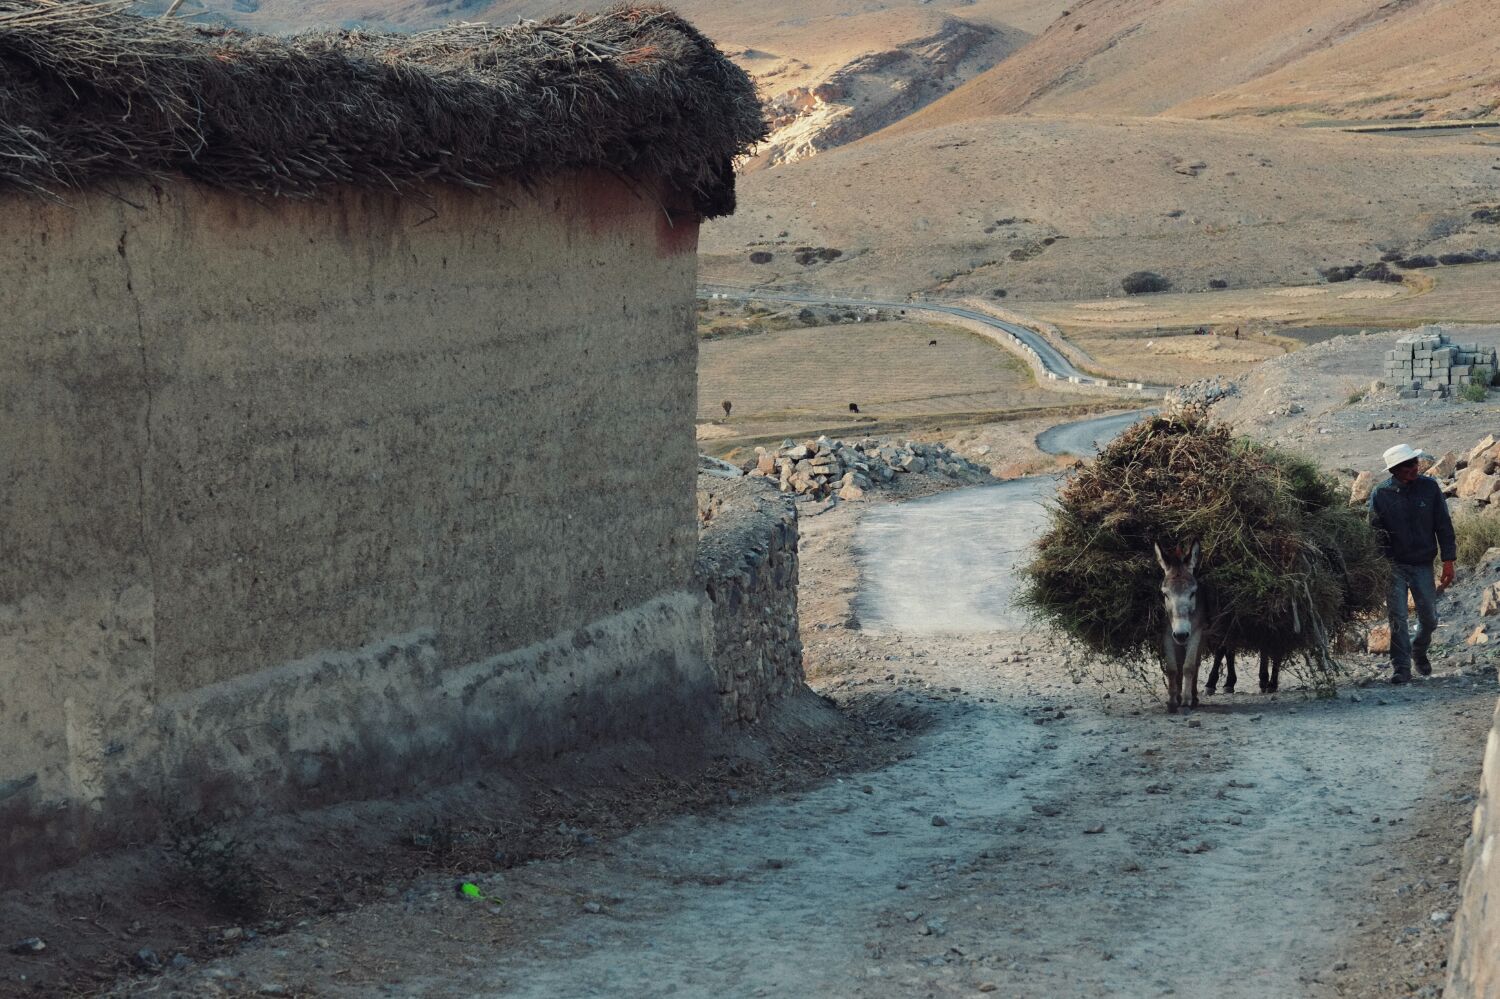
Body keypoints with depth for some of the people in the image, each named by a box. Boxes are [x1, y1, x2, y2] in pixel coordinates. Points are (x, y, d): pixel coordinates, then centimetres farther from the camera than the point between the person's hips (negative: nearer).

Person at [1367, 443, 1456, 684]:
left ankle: (1419, 651, 37)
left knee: (1429, 618, 9)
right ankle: (1401, 668, -1)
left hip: (1423, 564, 2)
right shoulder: (1381, 494, -7)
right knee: (1398, 619, -7)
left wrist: (1448, 560, -2)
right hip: (1394, 566, -2)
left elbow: (1443, 526, 1)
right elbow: (1375, 531, 0)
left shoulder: (1429, 487, -3)